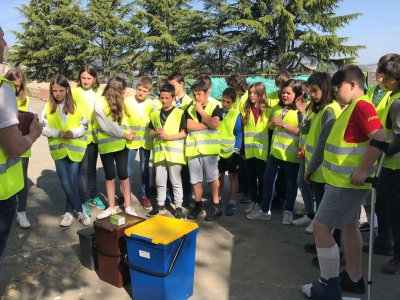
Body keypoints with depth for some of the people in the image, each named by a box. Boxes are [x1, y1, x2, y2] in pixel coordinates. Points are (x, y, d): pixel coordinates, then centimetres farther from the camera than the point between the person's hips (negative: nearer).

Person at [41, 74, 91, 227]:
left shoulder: (75, 106, -2)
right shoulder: (48, 107, -1)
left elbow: (84, 126, 2)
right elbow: (44, 128, -1)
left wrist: (73, 132, -17)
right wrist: (58, 133, -18)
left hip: (74, 149, 0)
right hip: (58, 149, 1)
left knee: (72, 182, 4)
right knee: (66, 183, -2)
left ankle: (69, 212, 19)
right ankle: (80, 210, 13)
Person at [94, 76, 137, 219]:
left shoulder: (120, 102, 7)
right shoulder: (100, 104, -9)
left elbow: (124, 121, 4)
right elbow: (107, 126, -15)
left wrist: (128, 132, -15)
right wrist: (125, 135, -13)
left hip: (121, 144, 3)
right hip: (106, 146, -3)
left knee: (123, 174, 5)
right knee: (110, 176, 9)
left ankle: (128, 206, 16)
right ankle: (111, 207, 20)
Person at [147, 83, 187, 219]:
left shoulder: (179, 113, -5)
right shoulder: (155, 114, 10)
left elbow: (184, 133, -8)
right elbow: (151, 132, 14)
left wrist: (168, 136, -18)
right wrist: (156, 133, -8)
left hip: (174, 152, -4)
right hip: (159, 152, 4)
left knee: (176, 181, 4)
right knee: (160, 181, 13)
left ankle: (178, 207, 14)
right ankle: (160, 205, 27)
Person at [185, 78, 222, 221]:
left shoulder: (214, 107, 0)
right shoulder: (190, 108, 9)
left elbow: (214, 124, -15)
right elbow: (189, 126, -5)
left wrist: (201, 110, -11)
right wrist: (208, 125, -9)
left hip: (209, 147, -3)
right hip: (193, 147, 4)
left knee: (212, 177, 3)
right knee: (196, 179, 10)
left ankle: (216, 205, 13)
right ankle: (198, 205, 23)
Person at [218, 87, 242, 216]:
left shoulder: (236, 114, -9)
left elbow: (239, 133, -8)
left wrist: (236, 150, -13)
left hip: (231, 151, -3)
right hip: (218, 150, 3)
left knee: (233, 177, 8)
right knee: (219, 176, 13)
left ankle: (232, 203, 15)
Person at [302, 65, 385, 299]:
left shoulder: (361, 106, -18)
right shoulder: (353, 107, 14)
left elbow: (380, 138, -28)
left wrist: (363, 170, -26)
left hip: (346, 181, -11)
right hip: (344, 180, 11)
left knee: (321, 227, -7)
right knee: (349, 226, 17)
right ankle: (354, 279, 30)